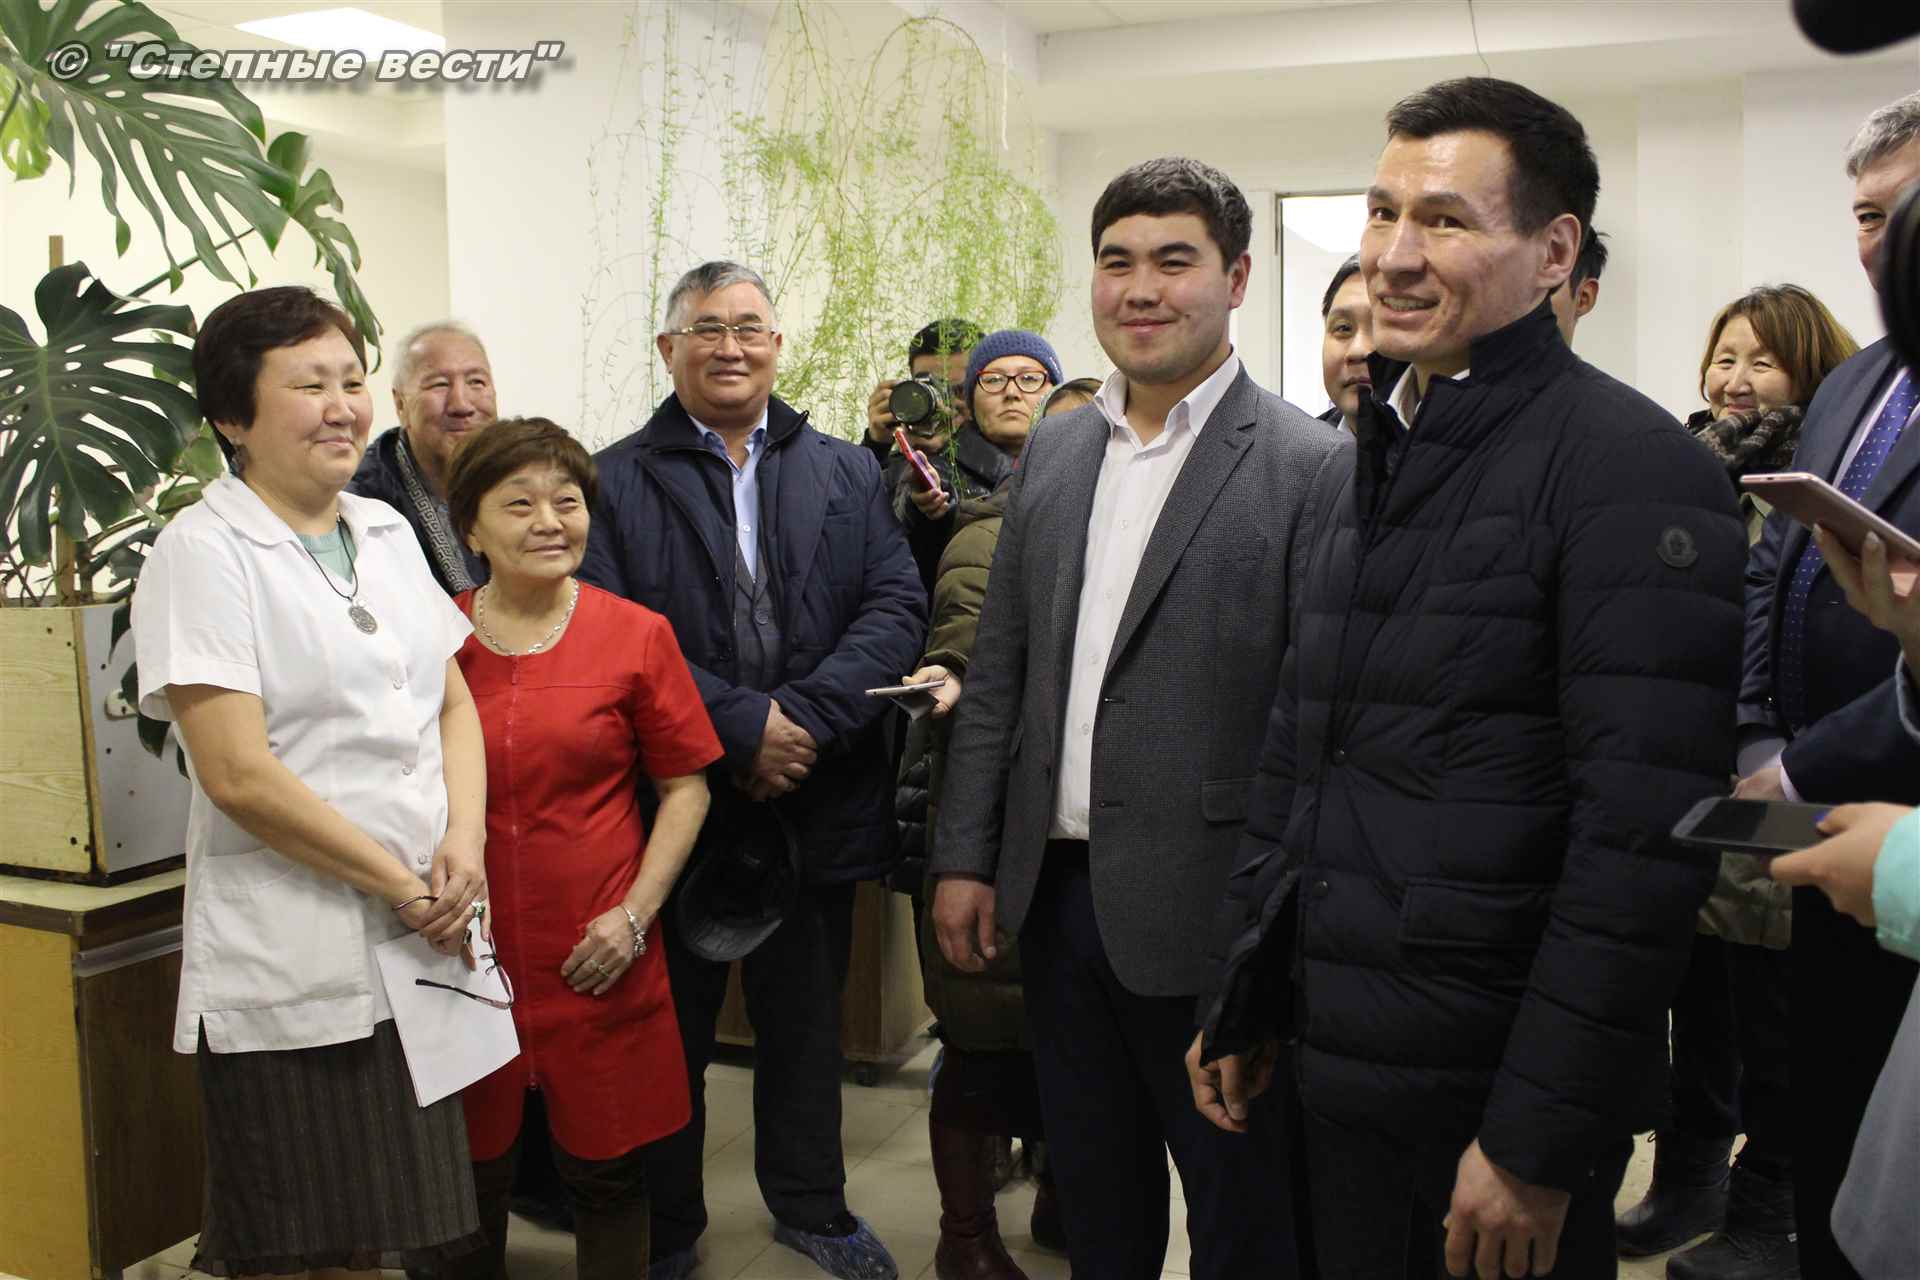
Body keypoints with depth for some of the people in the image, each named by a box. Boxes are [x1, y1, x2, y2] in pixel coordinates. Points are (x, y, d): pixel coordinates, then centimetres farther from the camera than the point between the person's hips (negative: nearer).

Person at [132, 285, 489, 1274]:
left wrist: (464, 842, -6)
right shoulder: (203, 552, -9)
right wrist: (403, 885, -12)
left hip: (426, 945, 6)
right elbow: (238, 774, -16)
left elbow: (455, 702, 12)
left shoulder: (387, 532, 11)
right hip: (294, 971, -6)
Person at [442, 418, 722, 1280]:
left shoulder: (636, 636, -1)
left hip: (598, 963, -1)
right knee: (467, 1173, 13)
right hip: (465, 955, 1)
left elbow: (685, 788, 2)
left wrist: (635, 912, -7)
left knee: (607, 1173, 11)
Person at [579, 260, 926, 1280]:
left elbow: (895, 607, -3)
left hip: (816, 803, 3)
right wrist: (742, 724, -20)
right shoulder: (615, 482, -2)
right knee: (671, 1027, 12)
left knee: (806, 1019, 18)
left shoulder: (848, 474, 8)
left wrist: (806, 718, -17)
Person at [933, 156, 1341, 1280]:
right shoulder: (1054, 451, 8)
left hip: (1203, 917, -5)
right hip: (1054, 891, 6)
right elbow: (999, 669, 10)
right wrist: (965, 855, 7)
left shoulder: (1308, 468, -11)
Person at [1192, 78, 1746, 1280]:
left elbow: (1645, 833, -19)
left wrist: (1540, 1143, -19)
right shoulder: (1364, 469, 11)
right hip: (1342, 1067, 7)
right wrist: (1242, 1003, 13)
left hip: (1493, 1096, -7)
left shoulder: (1631, 468, -14)